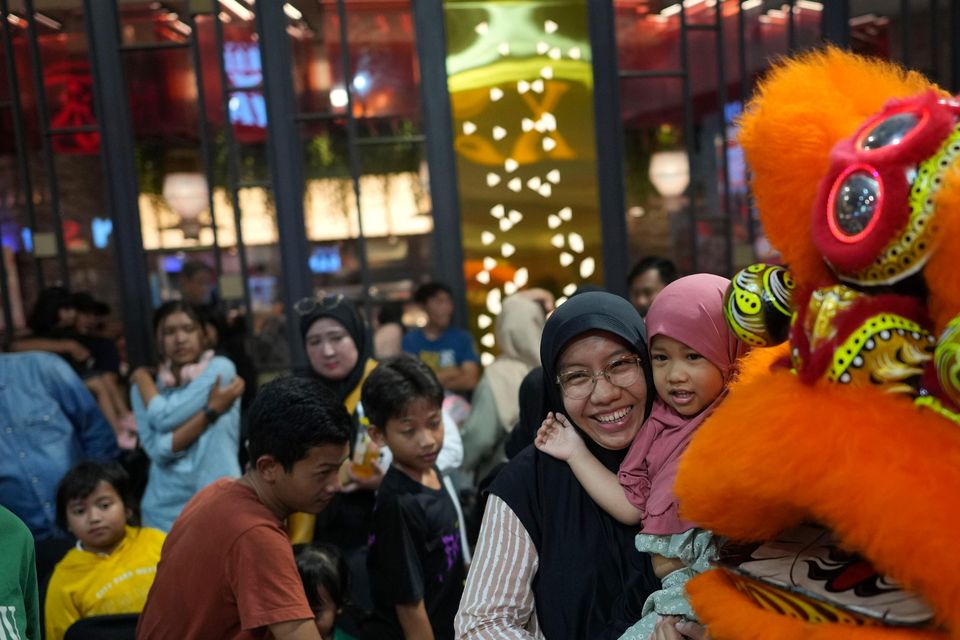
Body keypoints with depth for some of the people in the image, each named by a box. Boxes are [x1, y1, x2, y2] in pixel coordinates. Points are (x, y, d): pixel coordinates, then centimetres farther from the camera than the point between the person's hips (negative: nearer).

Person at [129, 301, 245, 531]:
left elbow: (166, 417, -15)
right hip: (165, 509, 3)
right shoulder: (145, 387, 6)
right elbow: (158, 450, -10)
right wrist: (211, 410, -17)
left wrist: (143, 378, 2)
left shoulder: (220, 369, -5)